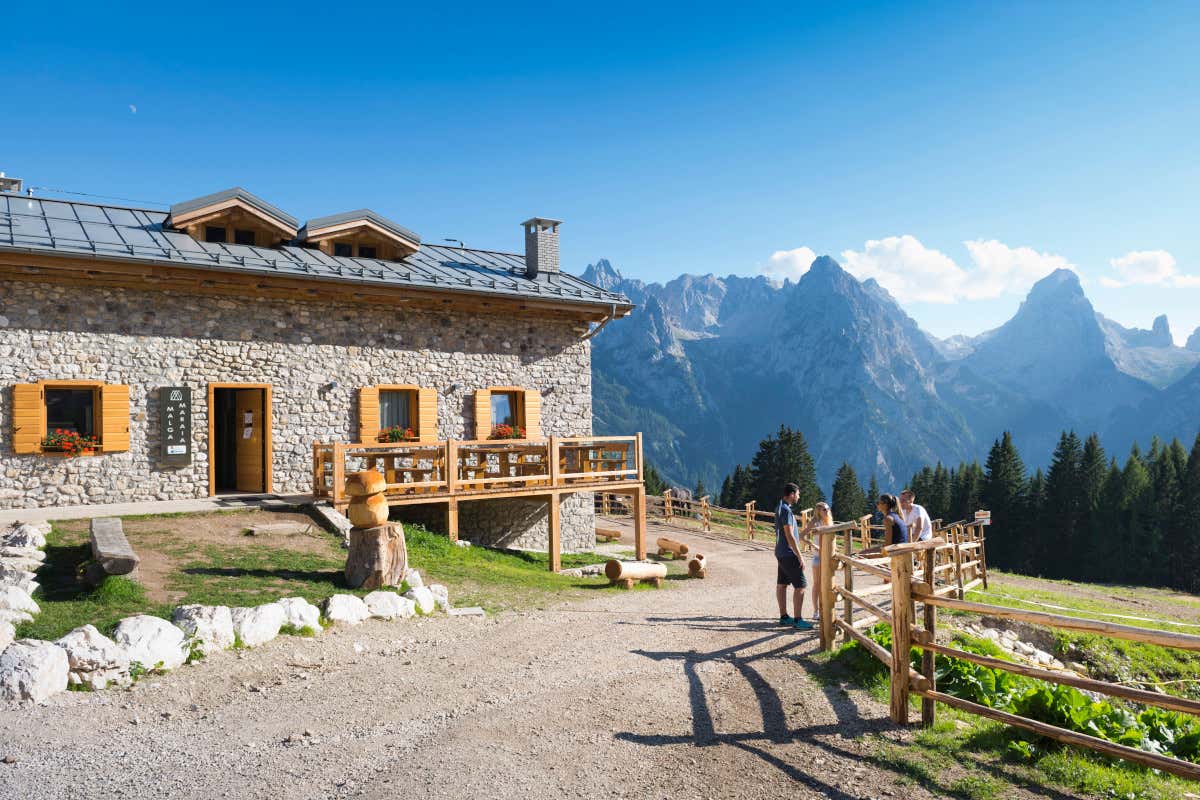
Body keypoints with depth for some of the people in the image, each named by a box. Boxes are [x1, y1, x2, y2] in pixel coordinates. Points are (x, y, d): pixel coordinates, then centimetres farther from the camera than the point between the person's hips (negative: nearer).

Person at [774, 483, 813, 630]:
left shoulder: (780, 508, 12)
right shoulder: (786, 510, -19)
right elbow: (789, 536, -21)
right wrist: (800, 557, -18)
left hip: (781, 553, 10)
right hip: (788, 554, -10)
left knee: (782, 584, 12)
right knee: (800, 585, -7)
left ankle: (784, 617, 19)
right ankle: (798, 620, -5)